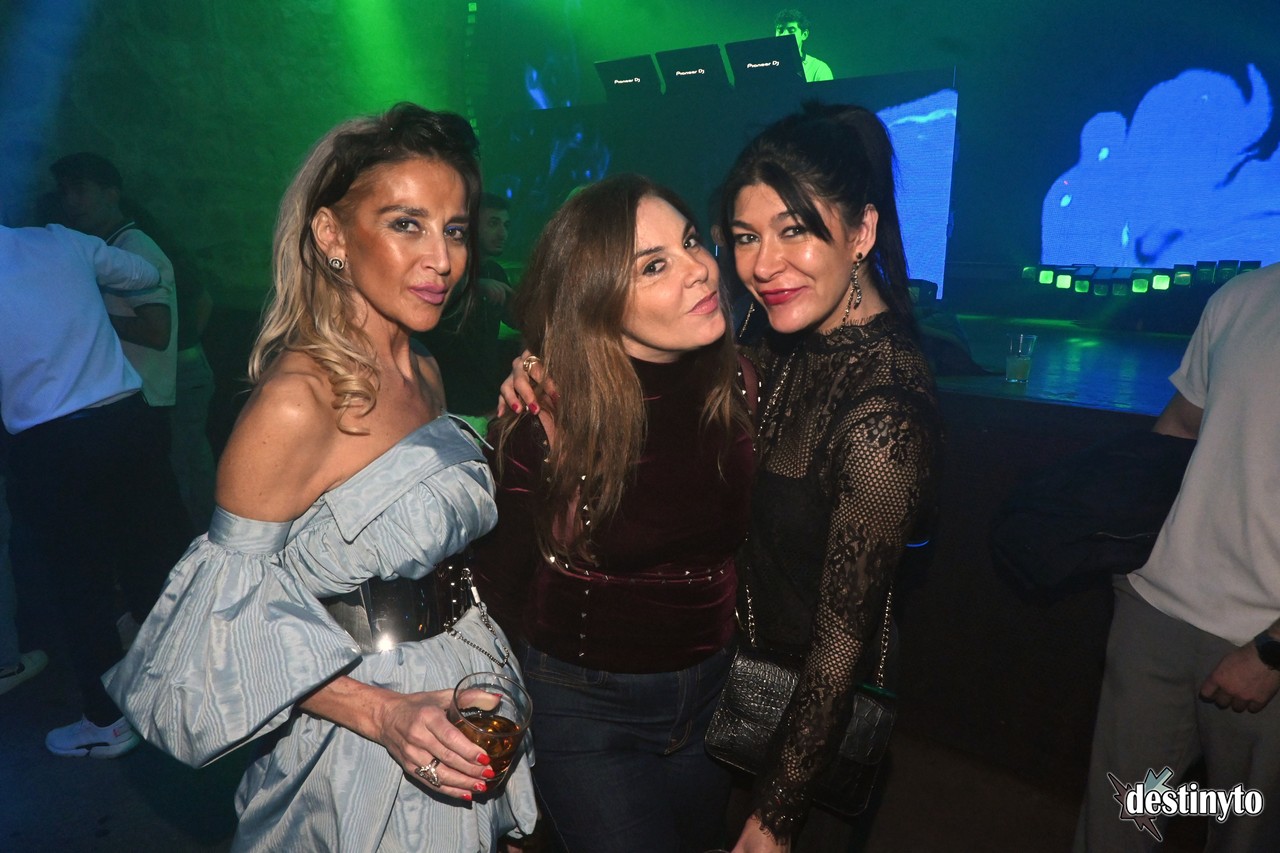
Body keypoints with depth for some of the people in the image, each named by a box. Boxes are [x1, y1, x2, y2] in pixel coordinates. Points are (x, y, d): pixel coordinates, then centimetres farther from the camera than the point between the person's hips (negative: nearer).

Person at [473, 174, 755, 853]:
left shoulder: (736, 386, -11)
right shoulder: (547, 420, -22)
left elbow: (750, 537, 2)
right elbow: (500, 582, -10)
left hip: (713, 692, 5)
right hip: (585, 707, -4)